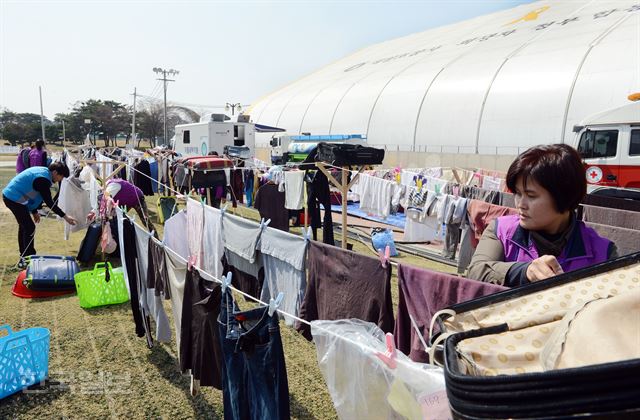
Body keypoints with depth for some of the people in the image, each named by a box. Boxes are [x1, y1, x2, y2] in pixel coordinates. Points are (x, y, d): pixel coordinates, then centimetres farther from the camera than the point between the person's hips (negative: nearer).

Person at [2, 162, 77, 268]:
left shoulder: (43, 171, 9)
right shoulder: (43, 179, -22)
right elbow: (49, 202, -23)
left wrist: (34, 212, 23)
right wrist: (64, 216, -22)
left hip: (10, 195, 11)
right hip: (14, 198, -11)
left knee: (24, 225, 19)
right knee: (29, 228, -9)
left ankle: (24, 256, 30)